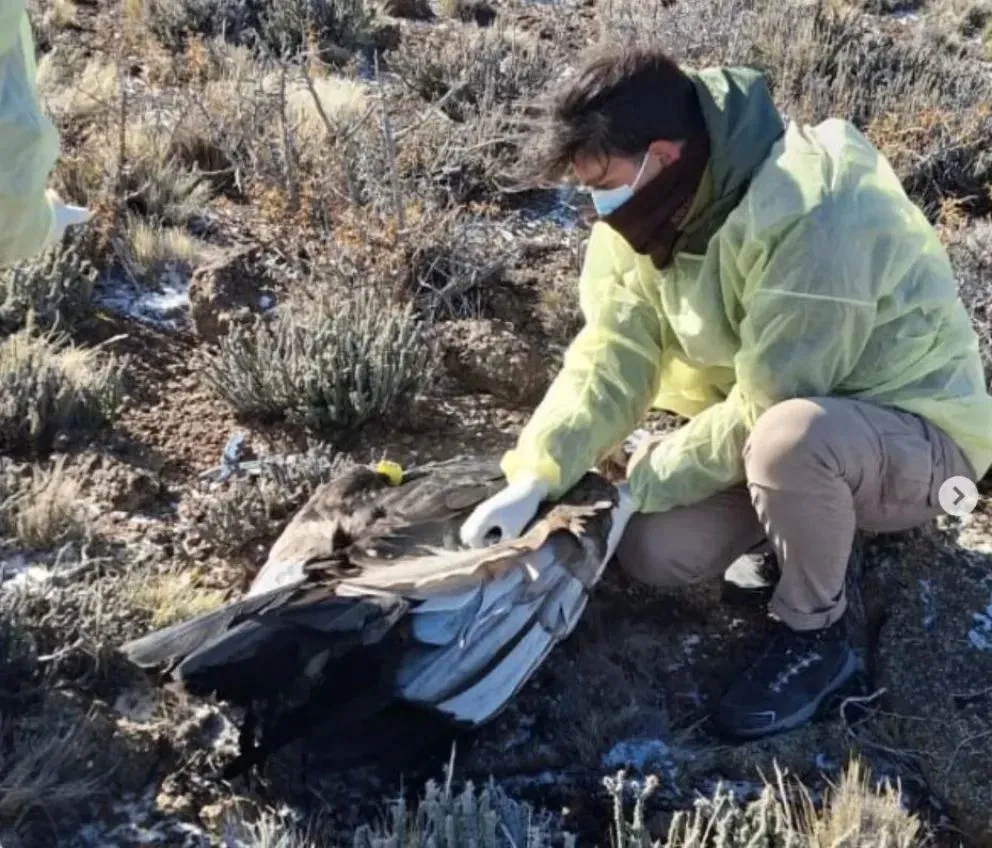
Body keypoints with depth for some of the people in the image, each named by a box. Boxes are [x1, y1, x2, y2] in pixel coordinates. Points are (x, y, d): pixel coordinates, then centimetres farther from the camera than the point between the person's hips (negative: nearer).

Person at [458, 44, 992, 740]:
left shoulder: (809, 218, -34)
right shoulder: (654, 203, -8)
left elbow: (766, 409, -30)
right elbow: (612, 355, -8)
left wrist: (647, 479, -17)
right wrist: (532, 481, -18)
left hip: (916, 434, -7)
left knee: (790, 437, -40)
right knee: (652, 550, -9)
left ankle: (814, 636, -13)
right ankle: (821, 520, 15)